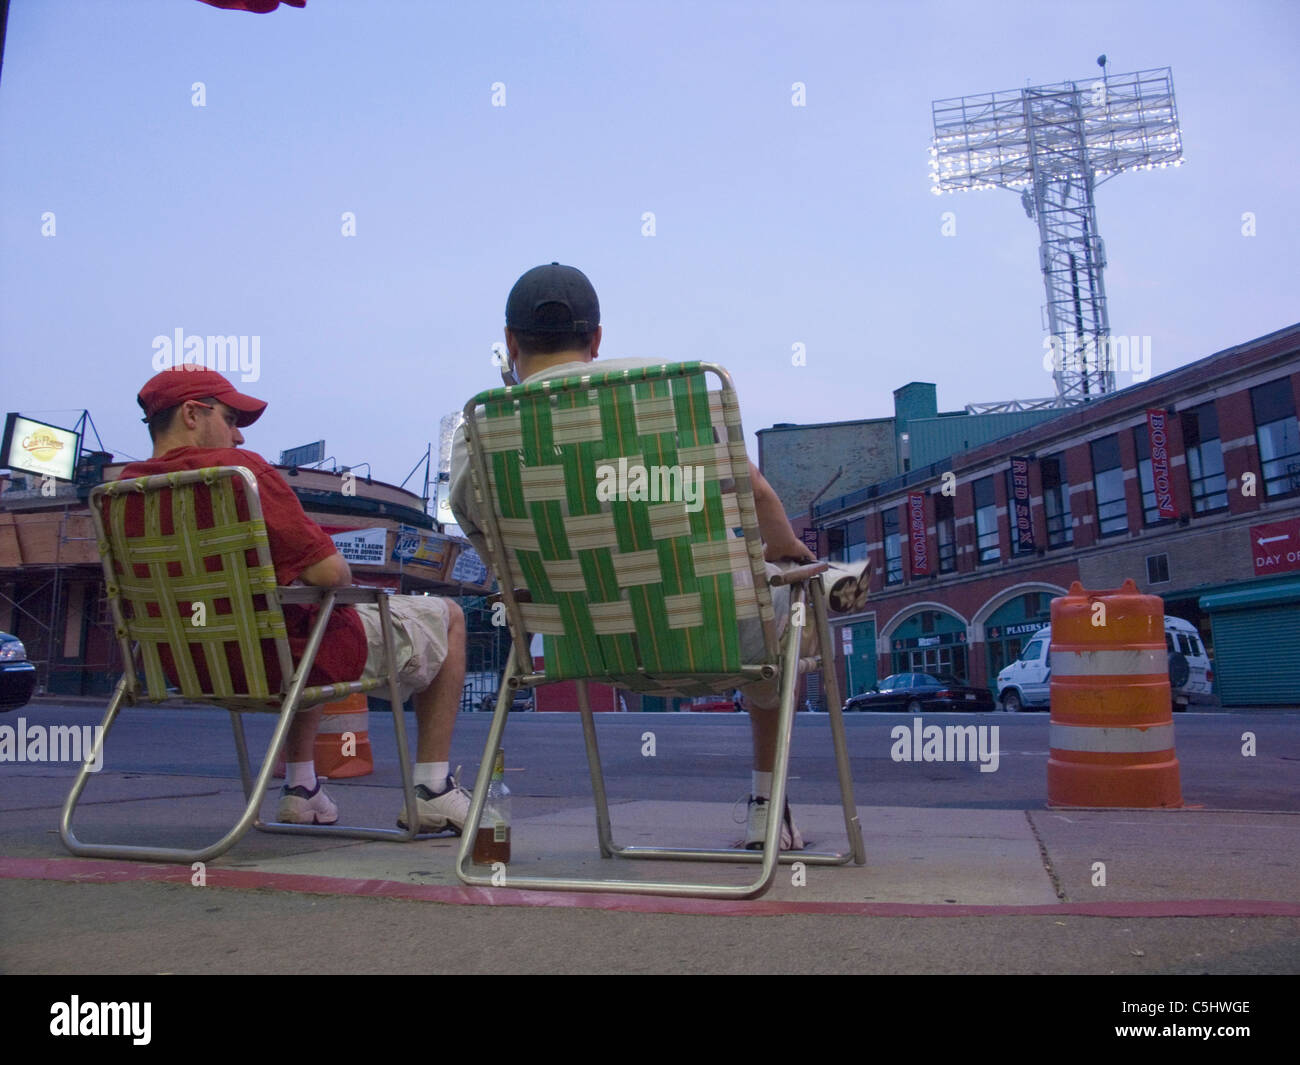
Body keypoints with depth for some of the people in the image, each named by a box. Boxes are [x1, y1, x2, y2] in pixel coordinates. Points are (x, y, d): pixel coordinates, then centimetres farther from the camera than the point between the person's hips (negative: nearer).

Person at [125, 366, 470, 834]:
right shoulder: (239, 468, -23)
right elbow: (328, 572, -26)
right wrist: (346, 576, -2)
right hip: (287, 659, -8)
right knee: (446, 616, 12)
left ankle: (300, 786, 34)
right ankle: (432, 791, 10)